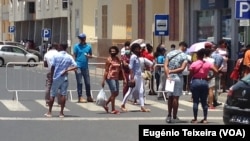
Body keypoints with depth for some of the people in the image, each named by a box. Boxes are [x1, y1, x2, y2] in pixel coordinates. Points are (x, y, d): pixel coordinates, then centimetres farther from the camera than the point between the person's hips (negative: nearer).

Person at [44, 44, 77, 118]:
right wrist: (67, 70, -6)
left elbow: (52, 67, -6)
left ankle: (49, 112, 11)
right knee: (63, 95, 3)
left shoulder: (56, 56, -6)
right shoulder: (69, 57, 1)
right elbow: (75, 66, -6)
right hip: (64, 78, 1)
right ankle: (61, 113, 2)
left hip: (56, 78, -1)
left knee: (52, 95, 7)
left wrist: (51, 77, 2)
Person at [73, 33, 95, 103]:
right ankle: (80, 97, 4)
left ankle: (89, 97, 18)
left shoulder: (89, 46, 5)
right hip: (78, 67, -3)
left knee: (88, 82, 8)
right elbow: (74, 56, -1)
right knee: (79, 83, 0)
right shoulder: (76, 46, -3)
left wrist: (89, 56, -10)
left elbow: (91, 55, 14)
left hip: (85, 67, 3)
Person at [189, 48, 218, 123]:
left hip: (195, 82, -3)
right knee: (204, 101, 10)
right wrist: (210, 78, 5)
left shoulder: (194, 64, -8)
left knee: (195, 101, 2)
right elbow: (216, 71, -4)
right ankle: (205, 118, 8)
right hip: (204, 82, 3)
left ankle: (195, 119, 1)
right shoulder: (208, 64, 0)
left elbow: (190, 74, -12)